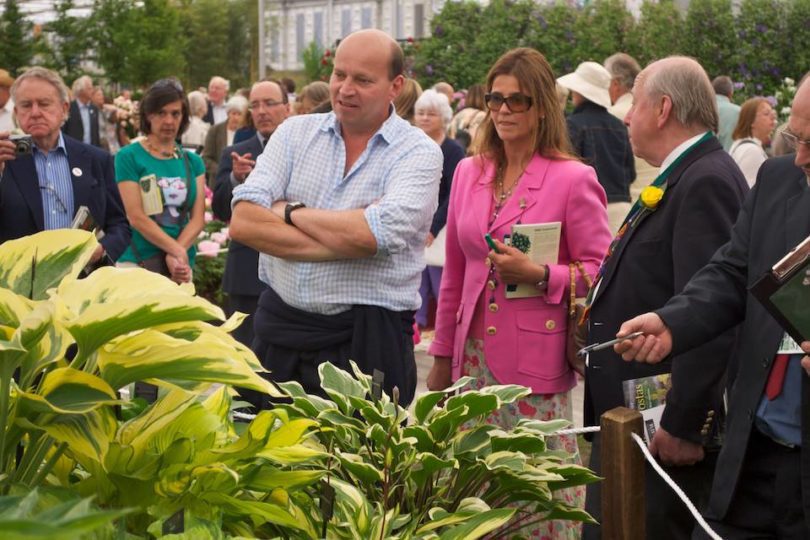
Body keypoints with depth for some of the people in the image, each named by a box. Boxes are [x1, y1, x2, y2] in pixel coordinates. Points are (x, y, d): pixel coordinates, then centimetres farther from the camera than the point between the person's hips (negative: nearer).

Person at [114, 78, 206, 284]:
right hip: (139, 262, -4)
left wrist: (175, 255, -14)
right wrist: (177, 250, -15)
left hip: (182, 264, 4)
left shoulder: (193, 162, 10)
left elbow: (197, 218, 2)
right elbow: (136, 217, -9)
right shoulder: (128, 157, -2)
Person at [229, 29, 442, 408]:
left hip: (365, 342, -3)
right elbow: (242, 223, -9)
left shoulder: (418, 152, -4)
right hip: (279, 328, 4)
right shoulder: (295, 132, 6)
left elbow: (372, 234, -22)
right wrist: (344, 241, -16)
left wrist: (290, 211, -7)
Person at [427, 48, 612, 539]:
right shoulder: (469, 172, 11)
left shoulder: (574, 178, -5)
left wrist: (540, 274, -18)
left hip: (537, 359, -5)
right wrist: (442, 356, 16)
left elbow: (600, 273, -4)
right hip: (475, 354, 5)